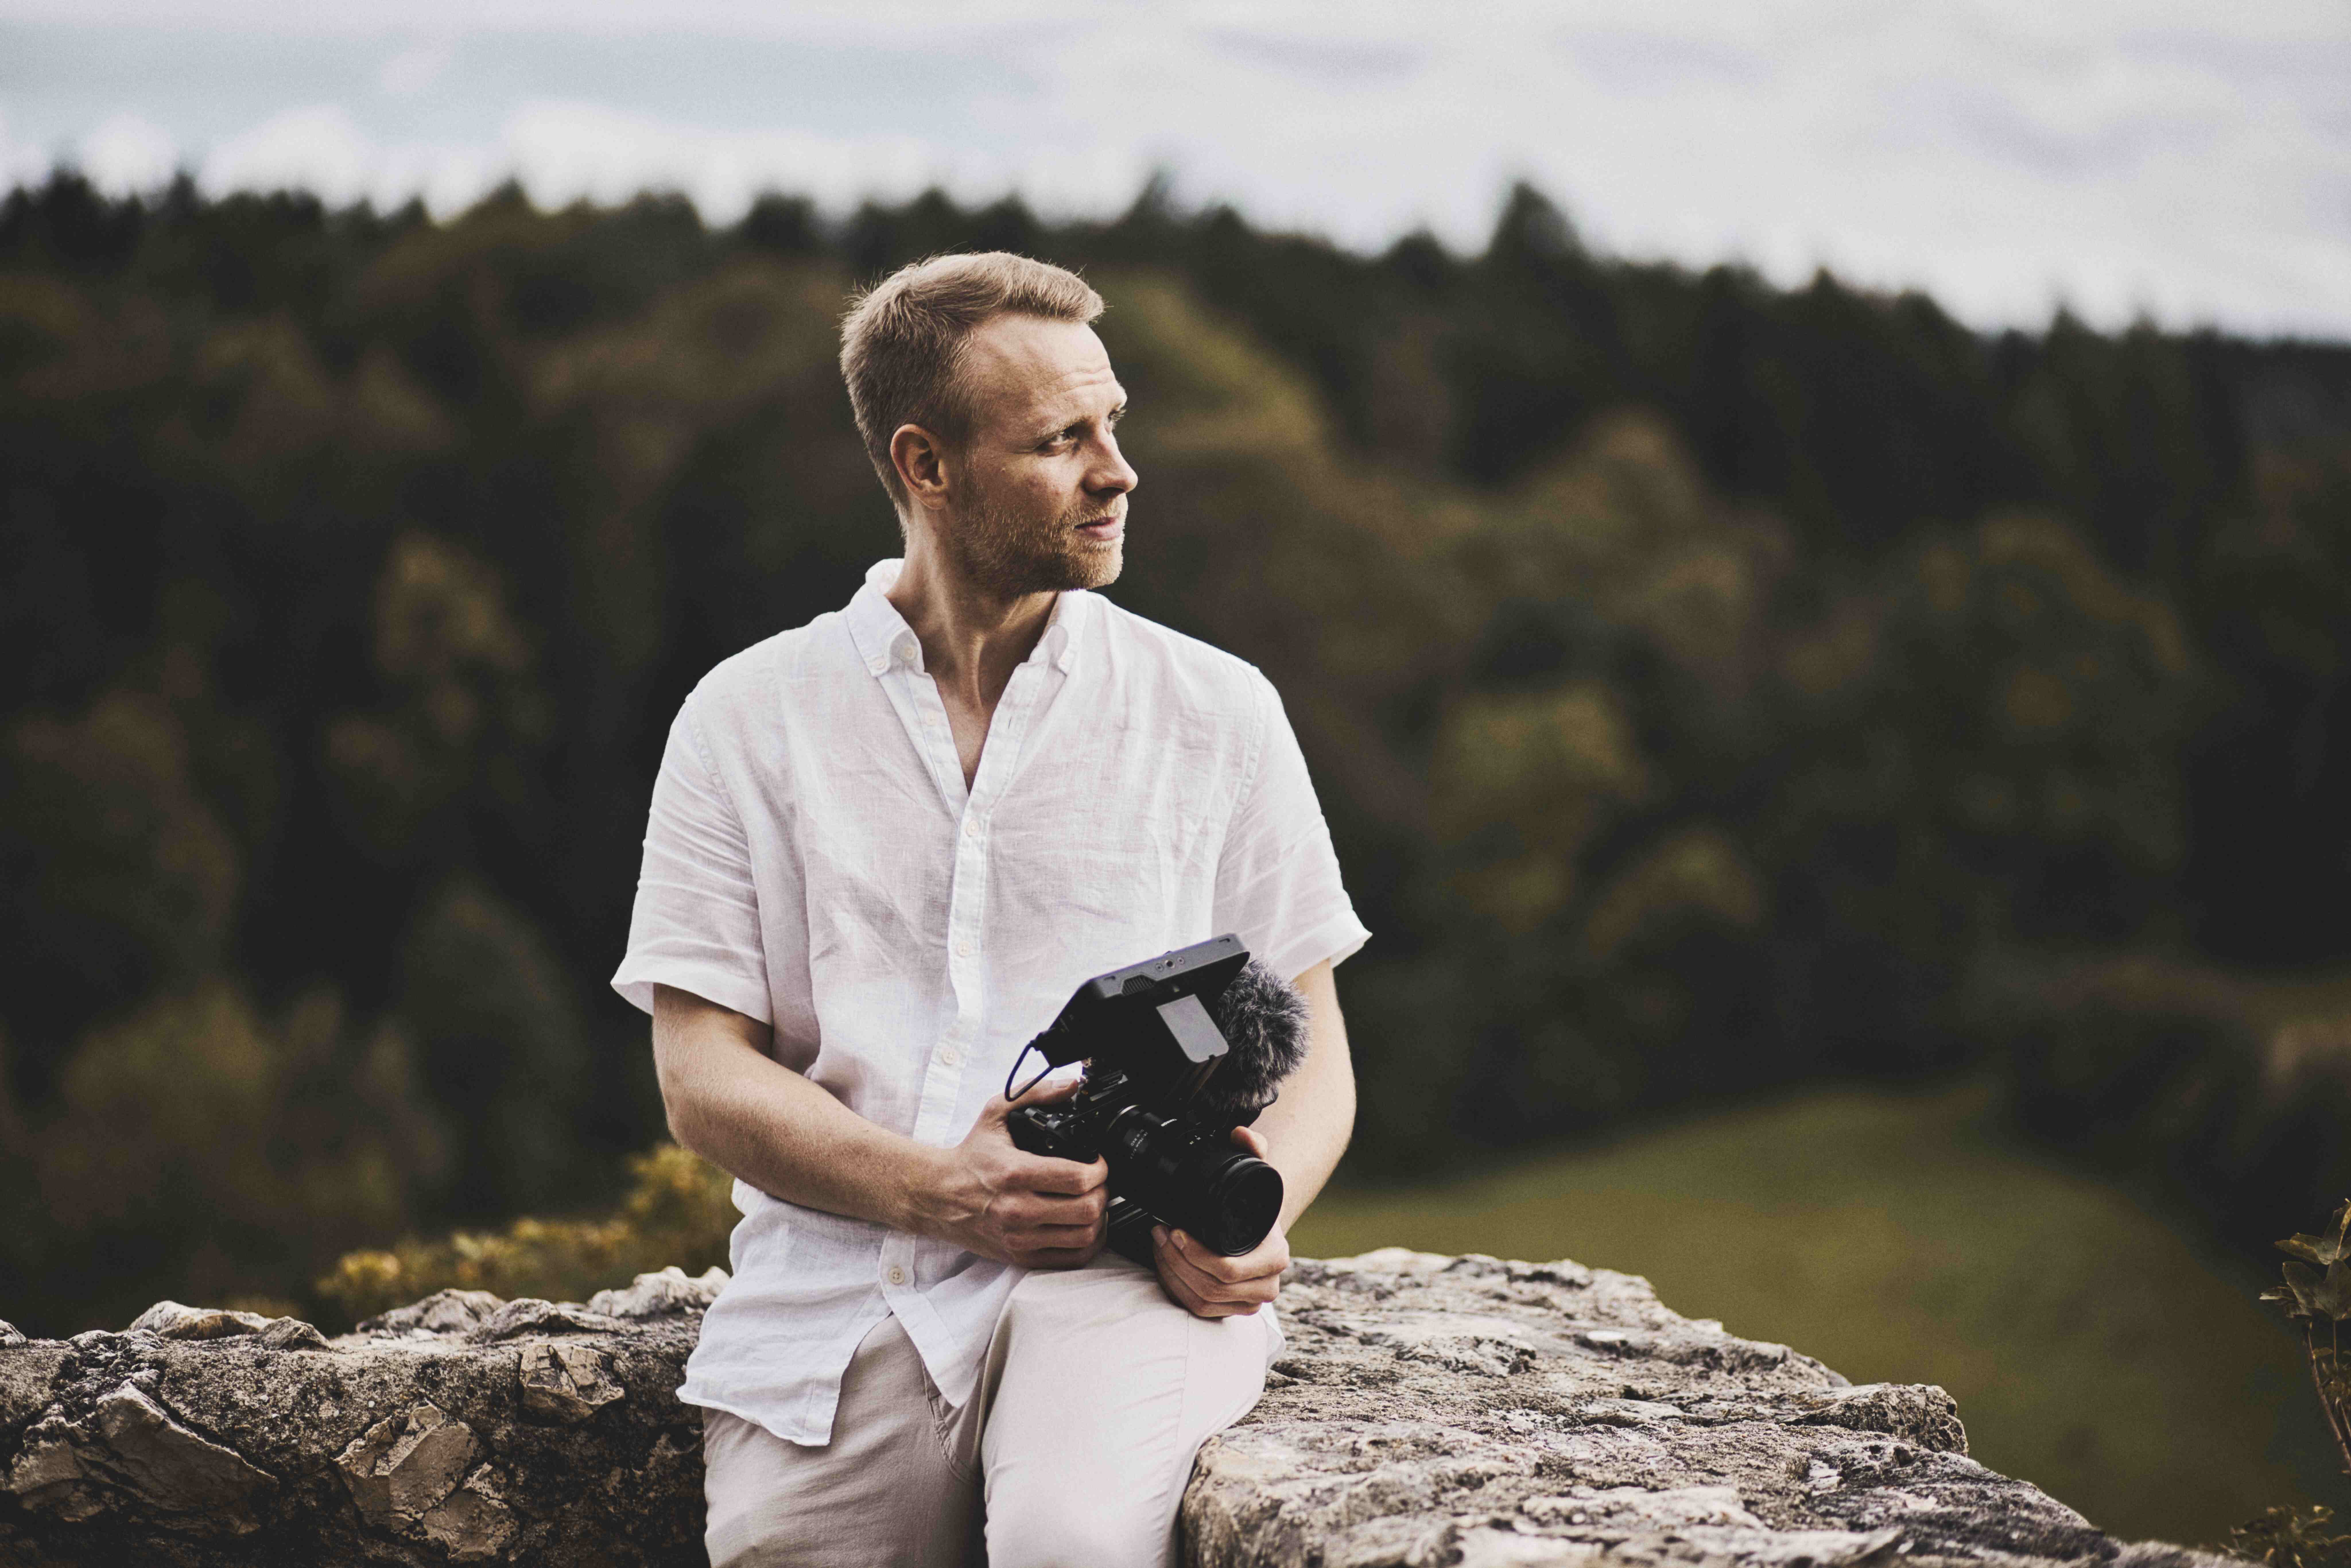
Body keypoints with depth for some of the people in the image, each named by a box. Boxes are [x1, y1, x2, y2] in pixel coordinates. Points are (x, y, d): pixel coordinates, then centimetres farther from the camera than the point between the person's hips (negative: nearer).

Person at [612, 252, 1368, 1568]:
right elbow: (704, 1076, 3)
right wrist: (937, 1192, -14)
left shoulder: (1218, 712, 11)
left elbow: (1313, 1060, 12)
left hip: (1118, 1274, -1)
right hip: (837, 1288, 2)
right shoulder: (749, 720, 9)